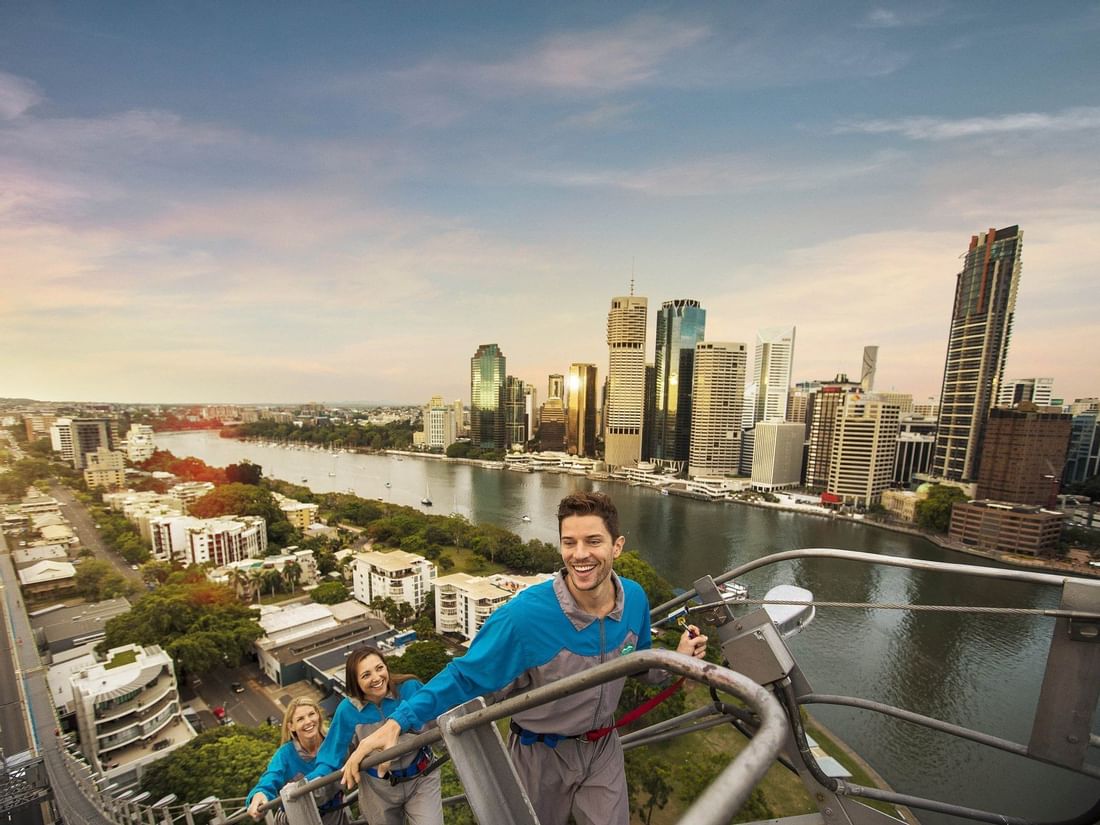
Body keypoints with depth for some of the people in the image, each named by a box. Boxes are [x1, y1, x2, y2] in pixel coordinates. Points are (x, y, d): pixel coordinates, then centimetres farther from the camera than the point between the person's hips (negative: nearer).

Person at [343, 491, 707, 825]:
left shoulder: (635, 598, -18)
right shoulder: (526, 614, -35)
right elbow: (464, 675, -22)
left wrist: (677, 658, -15)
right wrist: (397, 721, -30)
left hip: (603, 747, 3)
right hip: (540, 753, -2)